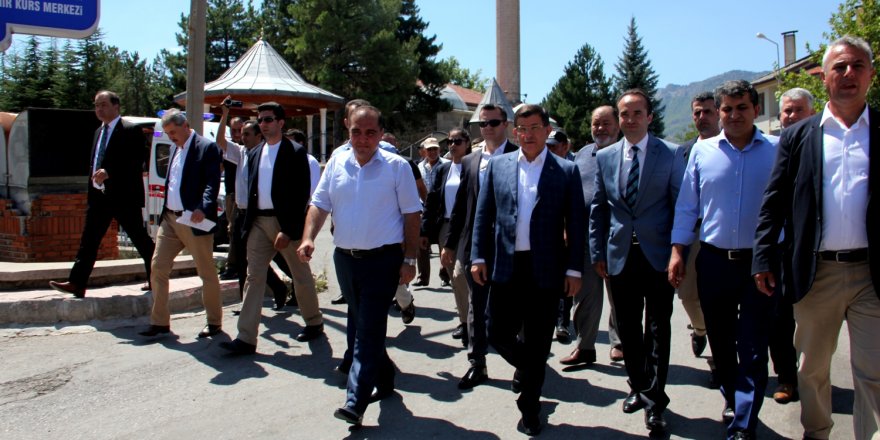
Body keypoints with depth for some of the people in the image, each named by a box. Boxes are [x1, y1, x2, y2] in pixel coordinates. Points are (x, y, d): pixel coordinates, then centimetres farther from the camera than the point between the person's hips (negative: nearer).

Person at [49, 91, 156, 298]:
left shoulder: (131, 131, -8)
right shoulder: (99, 131, 18)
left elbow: (135, 163, -16)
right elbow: (94, 163, 21)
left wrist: (109, 173, -24)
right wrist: (91, 190, 16)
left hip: (123, 195, -8)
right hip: (99, 195, 8)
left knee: (140, 239, 2)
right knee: (88, 240, 3)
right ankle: (76, 284, 4)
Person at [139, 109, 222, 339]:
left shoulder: (207, 147, -8)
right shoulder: (175, 148, 17)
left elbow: (212, 183, -17)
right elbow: (170, 183, 20)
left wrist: (203, 208, -31)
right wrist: (164, 213, 13)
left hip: (194, 221, -8)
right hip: (169, 219, 8)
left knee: (207, 273, 3)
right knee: (157, 268, 6)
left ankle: (214, 322, 17)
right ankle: (160, 322, 15)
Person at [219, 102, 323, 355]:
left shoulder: (295, 152, -6)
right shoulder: (254, 154, 13)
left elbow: (302, 194, -11)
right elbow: (251, 190, 17)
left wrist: (288, 230, -16)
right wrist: (248, 222, 7)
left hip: (286, 223, -5)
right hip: (259, 222, 6)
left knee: (301, 276, 8)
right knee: (254, 277, 1)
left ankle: (314, 323, 28)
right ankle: (246, 338, 1)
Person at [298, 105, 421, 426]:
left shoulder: (396, 167, -5)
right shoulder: (336, 164, 6)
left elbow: (412, 214, -4)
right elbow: (319, 205, 6)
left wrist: (409, 260, -8)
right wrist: (308, 238, -11)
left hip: (382, 258, -5)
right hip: (345, 258, 5)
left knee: (369, 328, -7)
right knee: (361, 325, 16)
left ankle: (356, 401, -4)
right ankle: (383, 379, 35)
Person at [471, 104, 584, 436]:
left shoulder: (566, 171, 0)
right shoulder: (498, 166, 6)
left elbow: (575, 224, 0)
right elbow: (483, 215, 7)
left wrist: (574, 269, -4)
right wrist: (479, 257, 0)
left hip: (545, 269, -2)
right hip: (505, 267, 2)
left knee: (537, 343, 6)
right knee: (499, 336, 7)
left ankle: (529, 408, 25)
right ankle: (526, 367, 42)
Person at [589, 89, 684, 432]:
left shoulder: (671, 154, -1)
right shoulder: (605, 157, 7)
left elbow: (681, 205, -2)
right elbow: (598, 208, 10)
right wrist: (598, 253, 6)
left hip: (658, 255, -3)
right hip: (620, 256, 3)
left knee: (657, 329, 3)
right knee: (627, 328, 12)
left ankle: (654, 399, 12)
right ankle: (638, 387, 29)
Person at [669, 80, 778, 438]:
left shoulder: (778, 150, -1)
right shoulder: (702, 150, 4)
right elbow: (686, 205, 6)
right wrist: (678, 250, 0)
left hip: (760, 262, -2)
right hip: (713, 261, 2)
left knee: (752, 349, 0)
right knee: (720, 341, 15)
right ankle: (732, 400, 37)